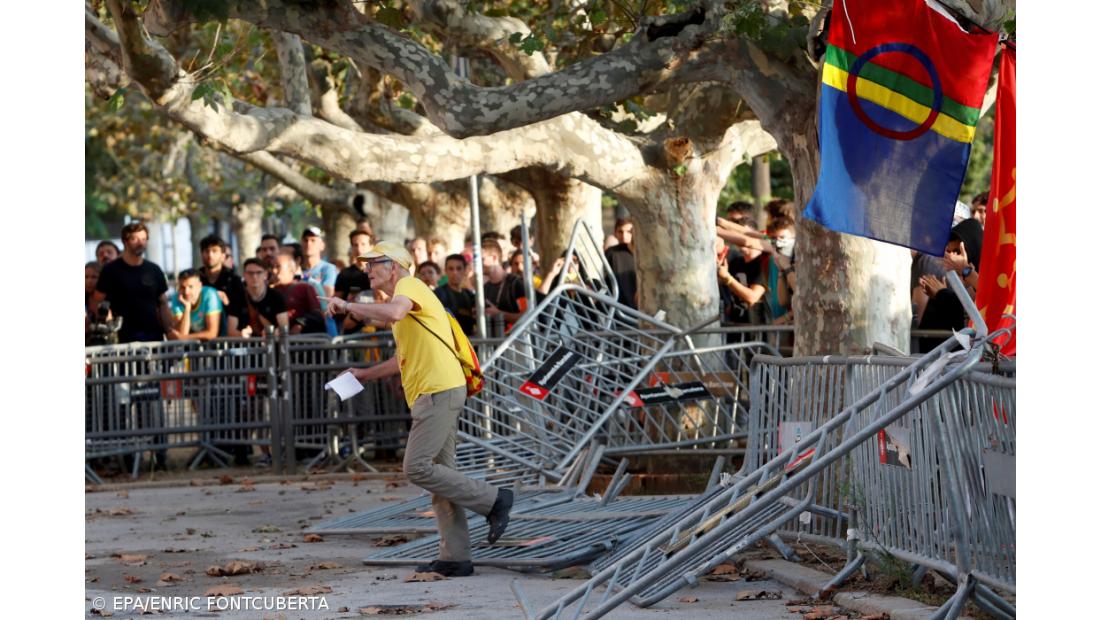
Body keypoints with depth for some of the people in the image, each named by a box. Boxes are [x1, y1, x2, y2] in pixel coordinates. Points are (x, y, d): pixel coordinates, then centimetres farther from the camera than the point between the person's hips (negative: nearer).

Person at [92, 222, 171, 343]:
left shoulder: (154, 270, 11)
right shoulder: (111, 270, 1)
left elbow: (163, 304, 14)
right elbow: (96, 303, 0)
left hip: (154, 334, 3)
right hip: (125, 337, -3)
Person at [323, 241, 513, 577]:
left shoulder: (409, 285, -6)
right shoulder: (398, 298, 25)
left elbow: (392, 312, -31)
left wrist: (347, 306, -21)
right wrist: (365, 374, 29)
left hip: (440, 391, -10)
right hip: (430, 394, 10)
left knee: (418, 467, -14)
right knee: (439, 473, 7)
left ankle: (492, 499, -4)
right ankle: (455, 558, 7)